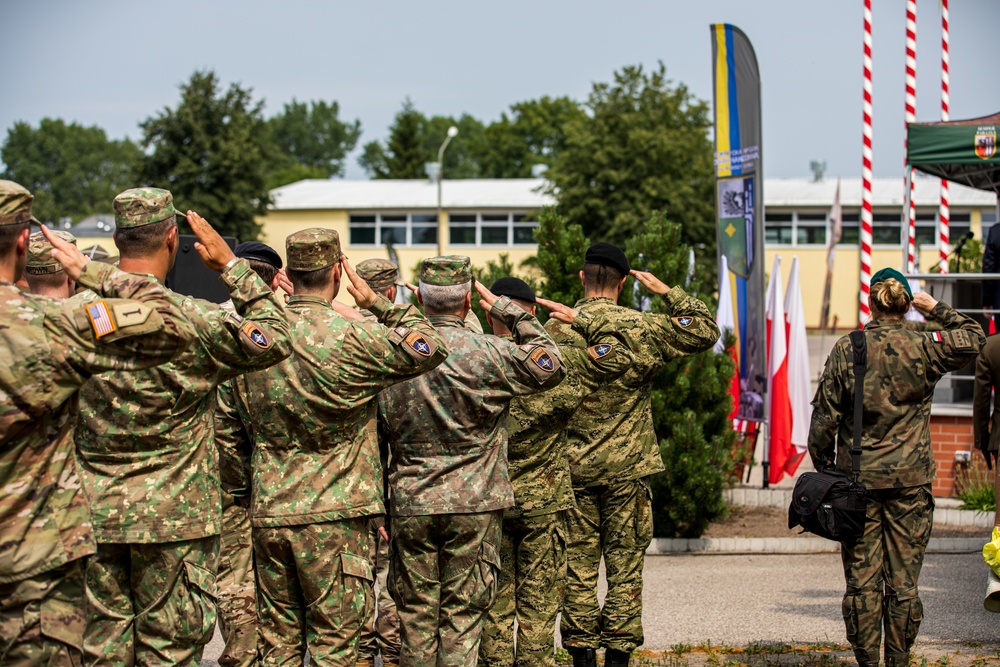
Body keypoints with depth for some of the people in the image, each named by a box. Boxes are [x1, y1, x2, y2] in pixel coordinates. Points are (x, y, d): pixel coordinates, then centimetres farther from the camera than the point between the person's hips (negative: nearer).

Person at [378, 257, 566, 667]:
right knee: (461, 618, 3)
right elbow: (550, 367, 4)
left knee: (416, 620, 9)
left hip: (409, 506, 2)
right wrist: (507, 311, 8)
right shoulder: (487, 353, -9)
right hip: (472, 506, -2)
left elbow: (377, 435, 7)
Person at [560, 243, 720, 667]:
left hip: (573, 468, 1)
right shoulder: (643, 328, -6)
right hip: (626, 469, -1)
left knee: (578, 564, 6)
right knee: (624, 564, 5)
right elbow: (706, 331, 1)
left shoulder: (558, 330, -3)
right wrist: (666, 292, 4)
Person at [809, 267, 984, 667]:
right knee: (904, 579, 6)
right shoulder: (924, 348, -5)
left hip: (857, 478, 0)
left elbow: (824, 417, -2)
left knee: (862, 580, 5)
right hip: (909, 479, 0)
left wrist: (823, 468, 8)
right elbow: (974, 338, 12)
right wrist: (937, 310, 18)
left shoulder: (846, 350, -4)